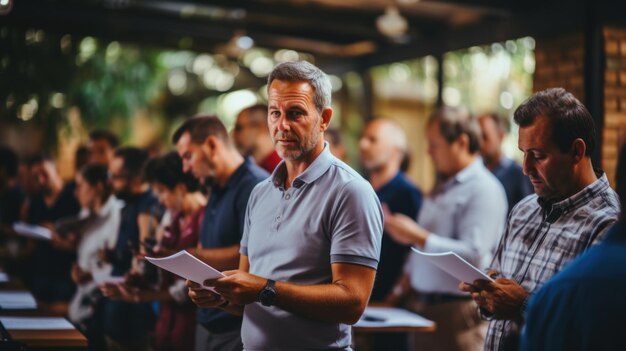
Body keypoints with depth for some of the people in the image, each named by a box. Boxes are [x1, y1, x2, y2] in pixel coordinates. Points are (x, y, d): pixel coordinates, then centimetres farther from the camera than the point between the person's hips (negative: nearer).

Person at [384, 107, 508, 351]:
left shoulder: (484, 189, -12)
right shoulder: (441, 188, 17)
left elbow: (473, 254, -22)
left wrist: (418, 237, -21)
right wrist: (405, 284, 15)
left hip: (457, 310, -8)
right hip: (423, 307, 8)